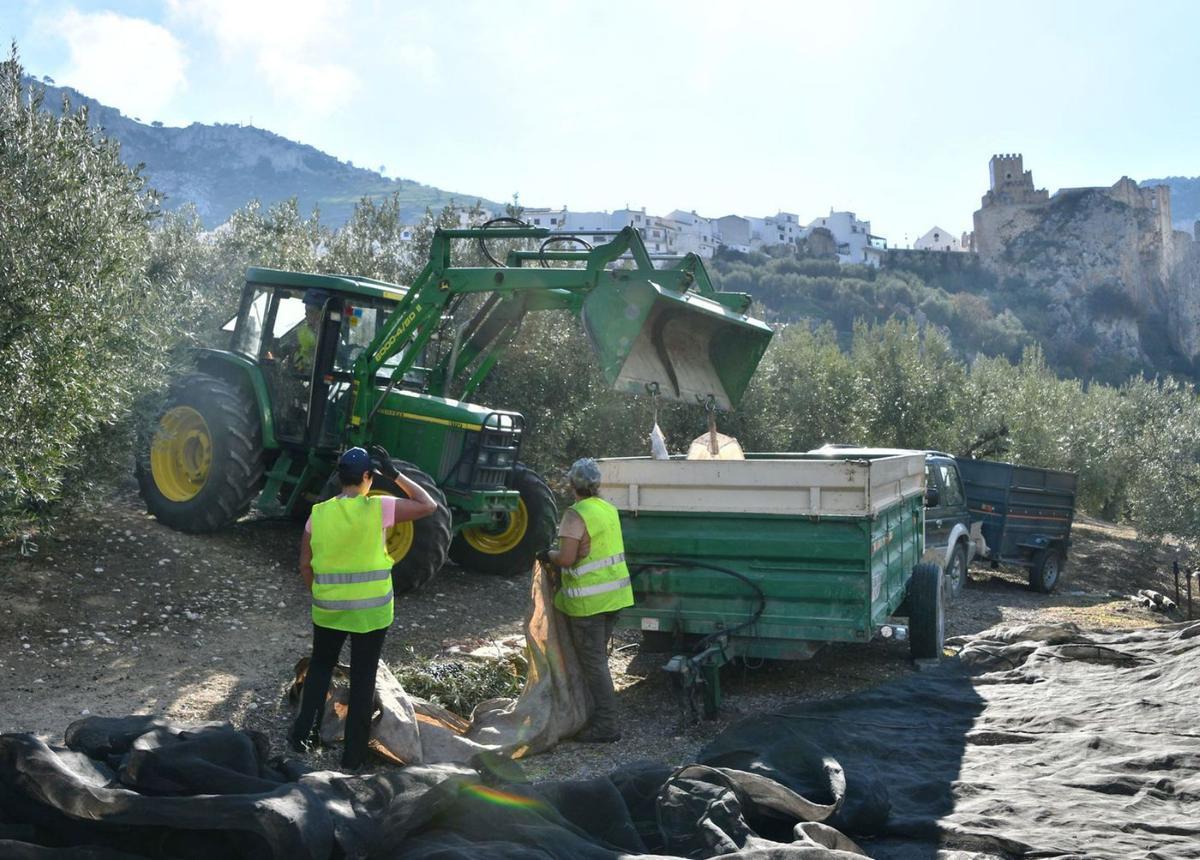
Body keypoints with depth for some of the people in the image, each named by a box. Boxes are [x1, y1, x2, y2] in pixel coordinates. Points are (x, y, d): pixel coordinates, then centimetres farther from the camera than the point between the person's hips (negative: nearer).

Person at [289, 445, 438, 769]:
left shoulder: (319, 513, -3)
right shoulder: (377, 508, -13)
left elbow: (305, 564, 4)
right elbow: (428, 506, -5)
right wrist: (394, 474, -3)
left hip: (328, 608, 3)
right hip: (372, 610, -2)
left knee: (320, 666, 26)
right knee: (362, 679, 9)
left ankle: (303, 732, 22)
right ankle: (353, 755, 16)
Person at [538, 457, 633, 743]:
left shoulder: (577, 514, -18)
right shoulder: (609, 509, 8)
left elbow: (566, 558, -23)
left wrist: (548, 555, -3)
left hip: (589, 600, -8)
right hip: (614, 594, 8)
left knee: (593, 661, -1)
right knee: (598, 655, 20)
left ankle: (606, 725, 1)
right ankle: (600, 713, 30)